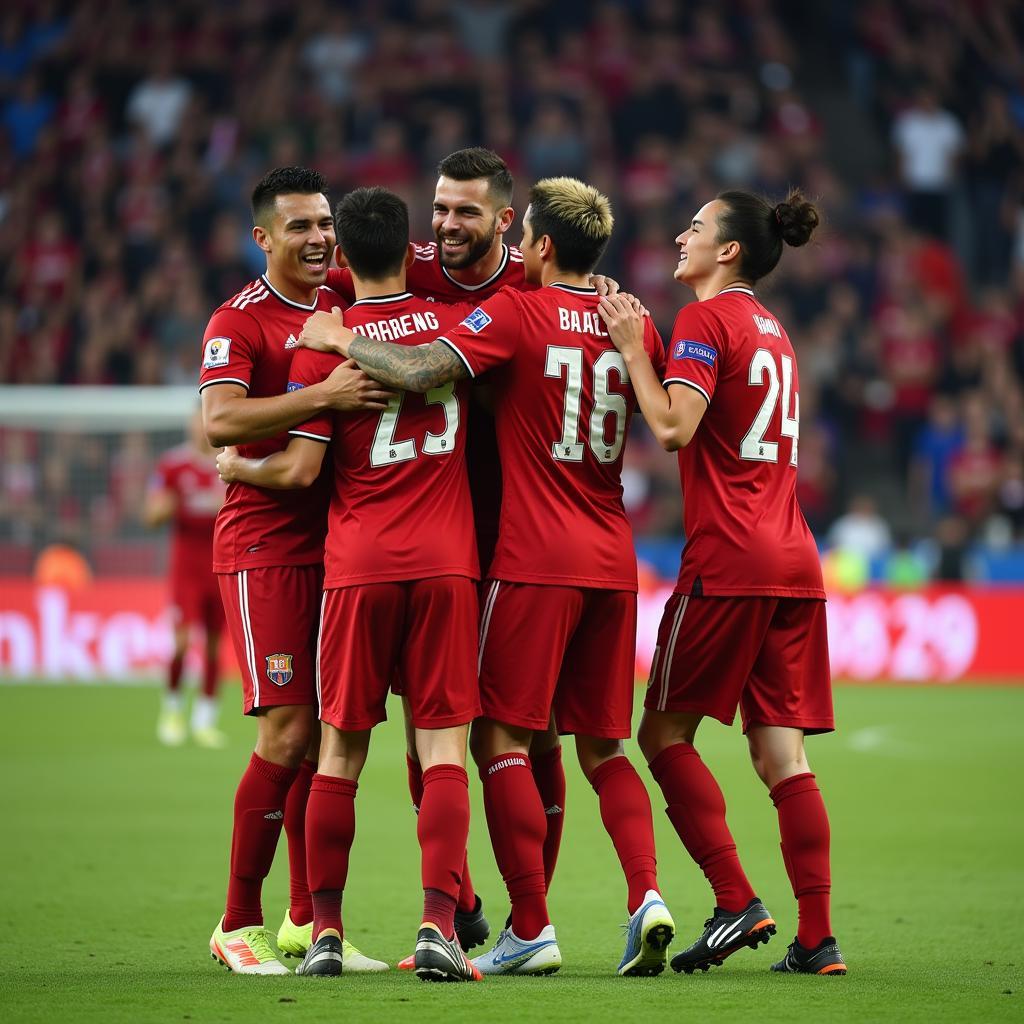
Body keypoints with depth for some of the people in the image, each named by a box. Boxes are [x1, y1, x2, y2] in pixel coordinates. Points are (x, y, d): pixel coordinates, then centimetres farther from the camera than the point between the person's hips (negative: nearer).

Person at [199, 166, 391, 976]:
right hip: (266, 549, -6)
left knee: (329, 734, 7)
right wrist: (322, 397, -33)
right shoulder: (241, 322, -8)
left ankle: (307, 923, 13)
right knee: (288, 734, -11)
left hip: (337, 543, 6)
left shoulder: (344, 308, 12)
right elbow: (220, 422, -22)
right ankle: (239, 925, -2)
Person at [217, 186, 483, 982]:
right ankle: (439, 923, -15)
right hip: (447, 560, 1)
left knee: (342, 747, 7)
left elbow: (300, 468, -4)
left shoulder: (322, 340, -2)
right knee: (443, 743, -2)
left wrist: (233, 468, 12)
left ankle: (325, 929, 8)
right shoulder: (454, 323, 5)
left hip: (359, 566, -1)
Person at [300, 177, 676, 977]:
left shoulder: (515, 312, -9)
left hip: (534, 559, -6)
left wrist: (341, 341, -5)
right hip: (612, 562, 6)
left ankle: (532, 928, -4)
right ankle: (646, 893, -8)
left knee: (503, 739, 0)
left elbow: (422, 371, -20)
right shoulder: (631, 323, 9)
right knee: (603, 748, 11)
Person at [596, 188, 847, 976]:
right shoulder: (770, 329, 19)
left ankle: (737, 902, -6)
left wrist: (633, 348, -7)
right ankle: (817, 938, -2)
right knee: (782, 754, 4)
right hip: (794, 557, 7)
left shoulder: (706, 320, -6)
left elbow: (674, 427, -18)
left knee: (665, 730, 3)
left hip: (727, 558, -7)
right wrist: (643, 342, 19)